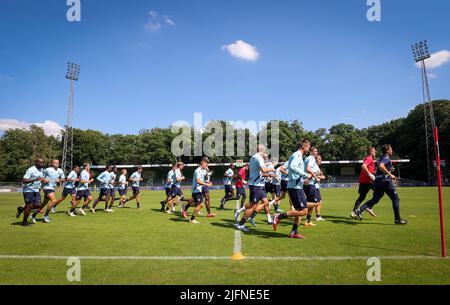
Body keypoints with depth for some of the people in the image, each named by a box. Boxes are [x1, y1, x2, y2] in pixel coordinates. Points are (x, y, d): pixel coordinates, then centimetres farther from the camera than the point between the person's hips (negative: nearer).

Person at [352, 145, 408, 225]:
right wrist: (390, 174, -24)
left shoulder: (382, 158, 22)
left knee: (374, 200, 5)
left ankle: (358, 211, -11)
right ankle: (397, 219, 10)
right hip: (385, 181, -9)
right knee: (395, 199, 5)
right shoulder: (386, 158, -7)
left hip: (378, 181, 9)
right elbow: (381, 166, -27)